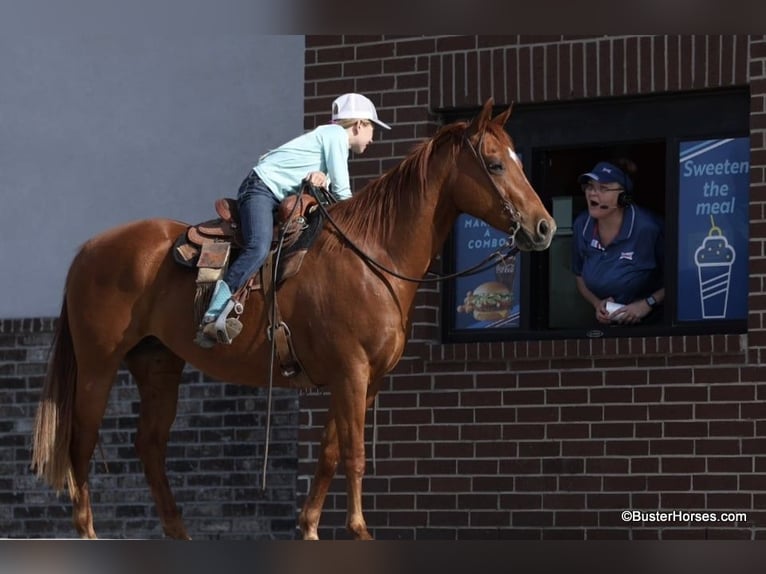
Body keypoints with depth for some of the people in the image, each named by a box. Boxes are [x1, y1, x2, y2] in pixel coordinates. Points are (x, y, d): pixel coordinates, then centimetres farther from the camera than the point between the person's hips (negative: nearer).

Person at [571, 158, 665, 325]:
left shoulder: (647, 228, -17)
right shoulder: (581, 226, -1)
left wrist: (648, 303, -12)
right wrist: (597, 303, 0)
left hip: (652, 325, -6)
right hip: (606, 324, 6)